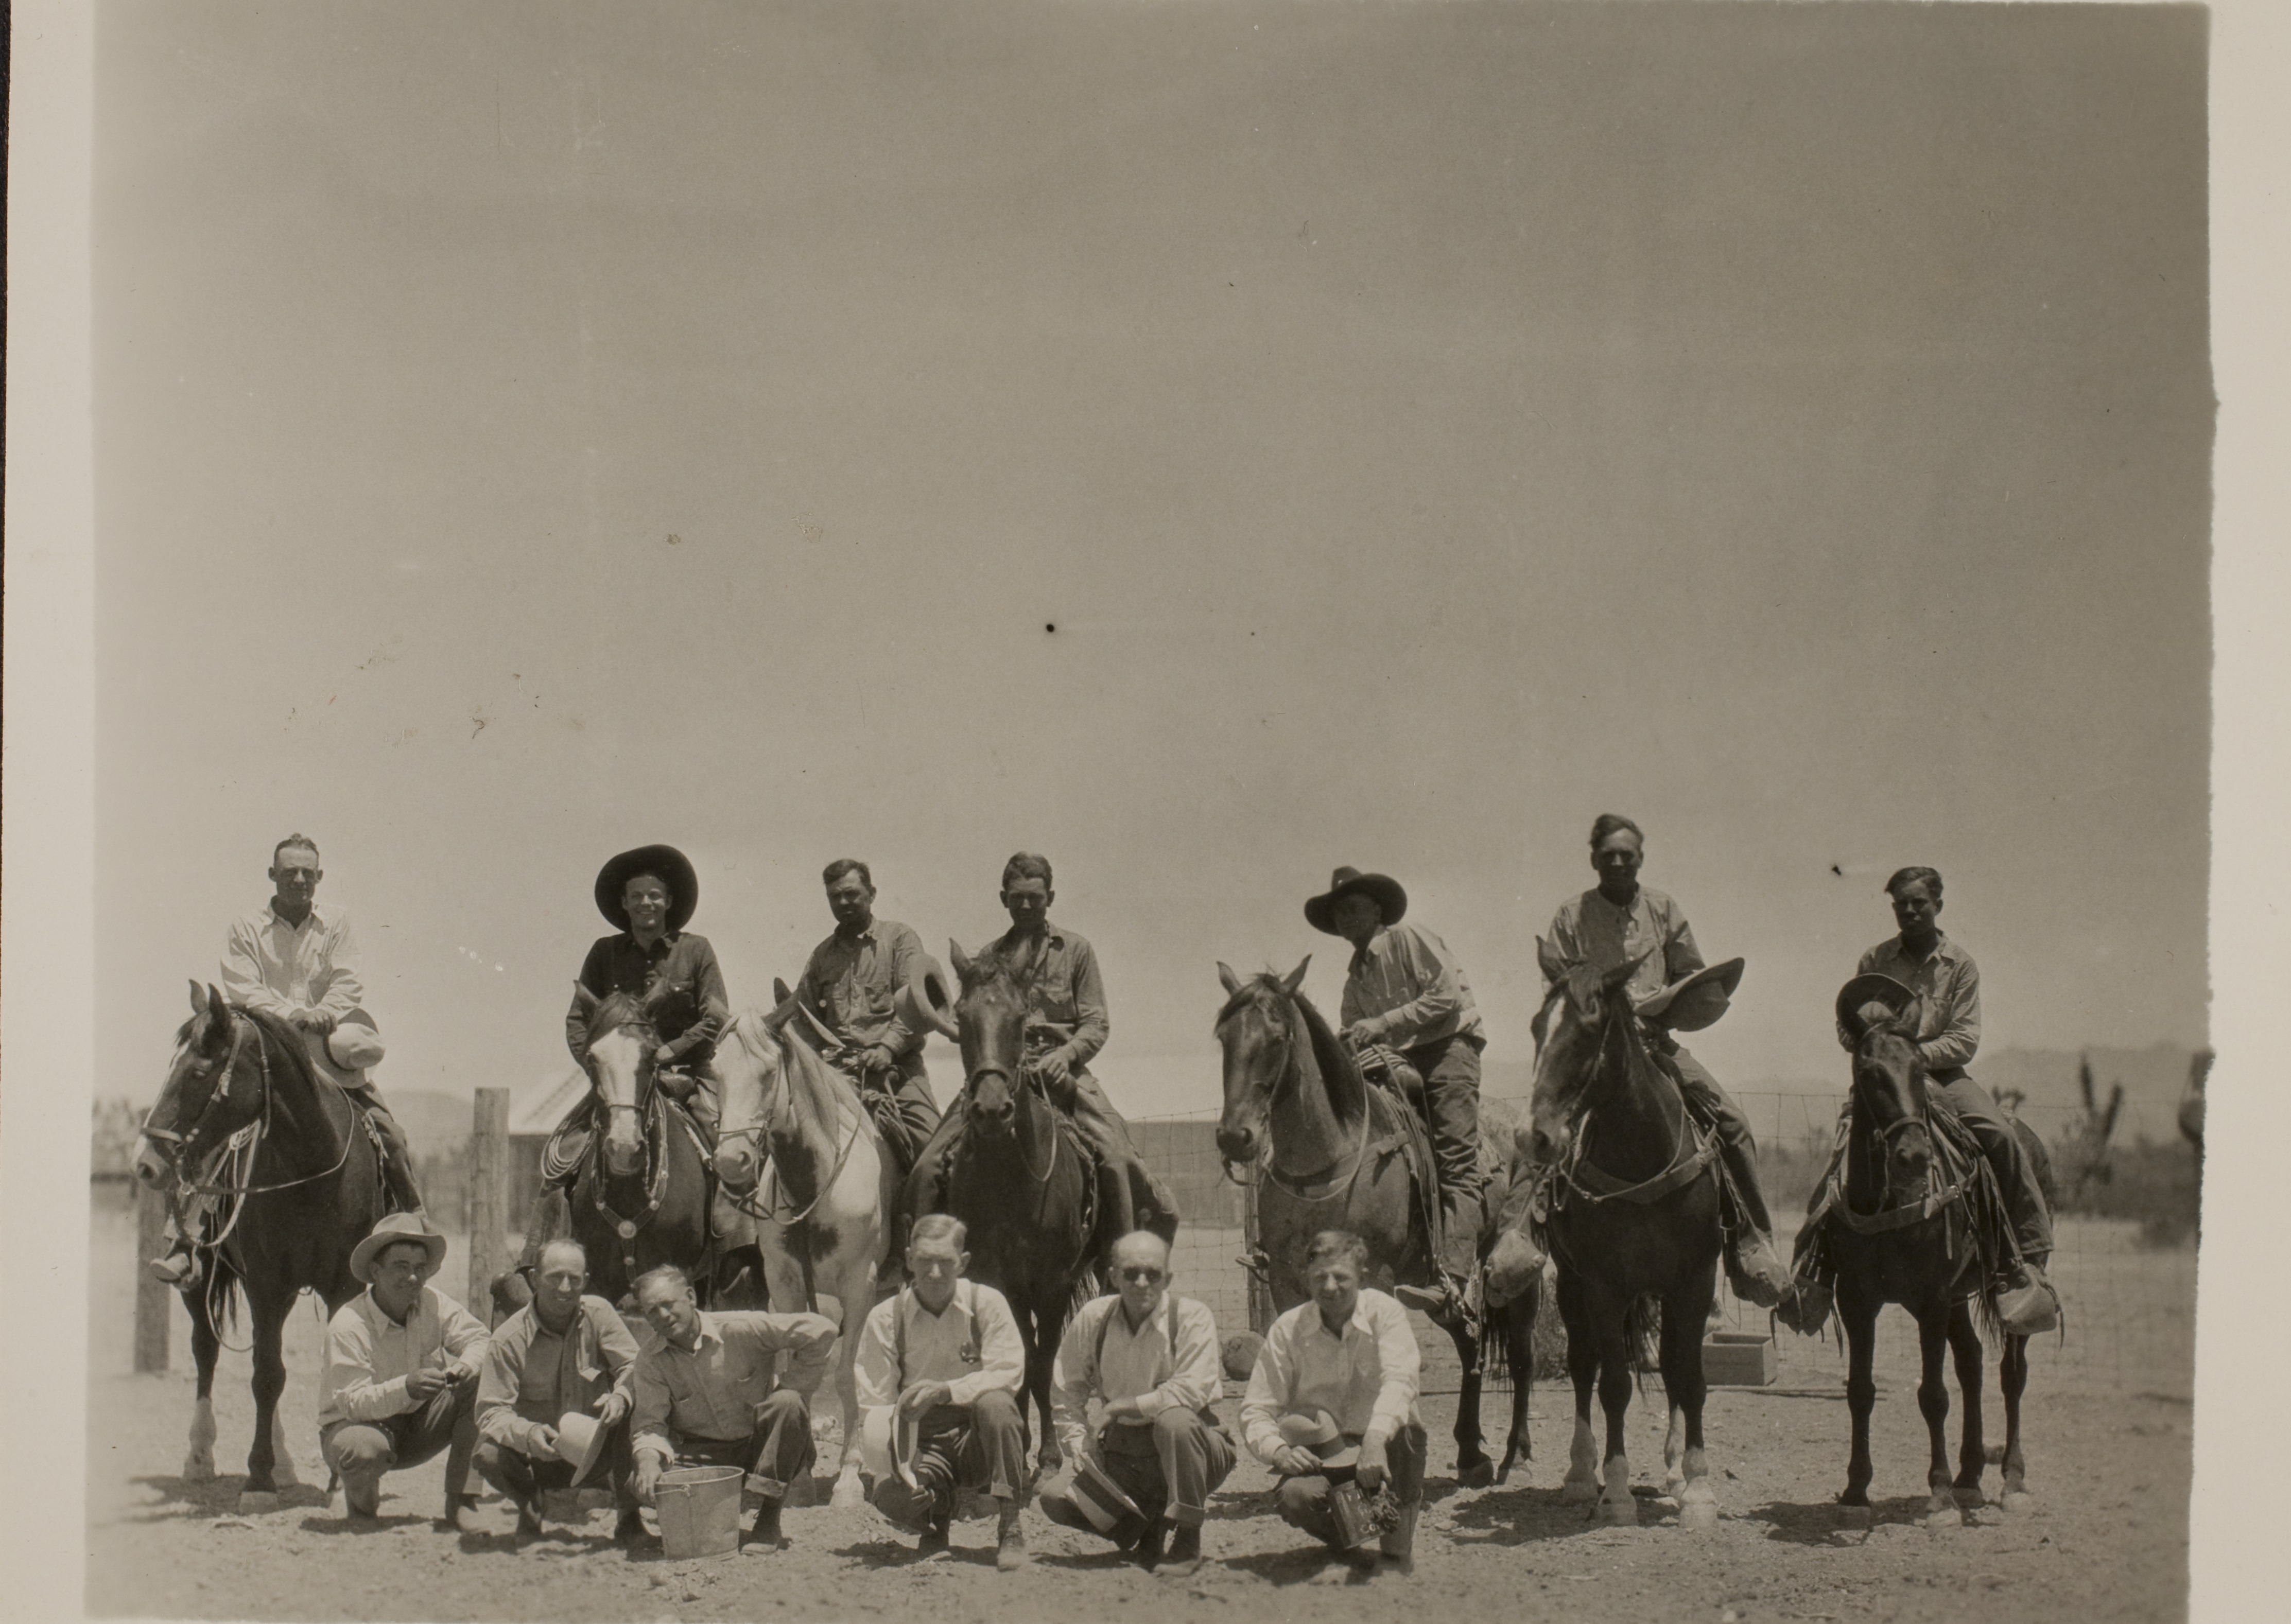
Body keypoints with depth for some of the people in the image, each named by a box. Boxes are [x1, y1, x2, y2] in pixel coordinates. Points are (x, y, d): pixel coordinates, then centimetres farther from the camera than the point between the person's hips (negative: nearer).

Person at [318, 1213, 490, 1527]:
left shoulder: (432, 1303, -7)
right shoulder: (346, 1326, -23)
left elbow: (478, 1339, -8)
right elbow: (353, 1402, -29)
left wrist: (467, 1365, -33)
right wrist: (406, 1388, -47)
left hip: (418, 1425, 5)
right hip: (356, 1424, -5)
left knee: (480, 1384, -17)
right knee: (364, 1449, -41)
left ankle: (460, 1504, -10)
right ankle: (361, 1500, 0)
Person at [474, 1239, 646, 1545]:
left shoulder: (598, 1314, -7)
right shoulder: (509, 1339, -14)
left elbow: (635, 1367, -10)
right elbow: (491, 1413, -19)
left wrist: (621, 1396, -35)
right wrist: (528, 1434, -40)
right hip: (540, 1454, -1)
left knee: (631, 1407, -28)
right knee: (488, 1456, -32)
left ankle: (629, 1516, -14)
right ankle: (529, 1508, 4)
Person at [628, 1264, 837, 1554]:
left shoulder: (740, 1331, -15)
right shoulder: (650, 1362, -3)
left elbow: (820, 1329, -20)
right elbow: (651, 1424, -9)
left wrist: (787, 1388, -17)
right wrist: (649, 1461, -32)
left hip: (758, 1448, -2)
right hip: (703, 1454, 2)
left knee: (788, 1405, -33)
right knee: (646, 1483, -26)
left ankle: (769, 1522, -20)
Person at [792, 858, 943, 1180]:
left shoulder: (899, 939, 8)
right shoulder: (821, 955, 21)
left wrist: (887, 1048, -17)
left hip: (896, 1067, -3)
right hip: (837, 1069, 3)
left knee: (931, 1146, -21)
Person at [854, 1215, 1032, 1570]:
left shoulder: (986, 1303, -5)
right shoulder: (885, 1318, -3)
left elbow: (1009, 1374, -16)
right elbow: (873, 1407, -6)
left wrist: (946, 1391, -32)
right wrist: (894, 1469, -25)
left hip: (978, 1438, 0)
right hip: (922, 1444, 0)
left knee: (995, 1403, -34)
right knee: (891, 1497, -33)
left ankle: (1009, 1530, -21)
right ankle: (936, 1522, 7)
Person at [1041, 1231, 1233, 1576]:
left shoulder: (1192, 1316, -14)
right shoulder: (1093, 1318, -3)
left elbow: (1193, 1391, -26)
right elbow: (1066, 1391, 10)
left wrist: (1126, 1405, -19)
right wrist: (1077, 1440, -4)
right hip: (1123, 1452, 4)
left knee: (1174, 1420, -38)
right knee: (1056, 1500, -15)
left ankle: (1188, 1542, -19)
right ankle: (1147, 1529, 11)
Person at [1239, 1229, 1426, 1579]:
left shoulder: (1386, 1313, -9)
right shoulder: (1288, 1330, -4)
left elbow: (1399, 1380, -26)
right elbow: (1256, 1411, -4)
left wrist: (1375, 1438, -45)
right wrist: (1279, 1451, -26)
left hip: (1382, 1449, -1)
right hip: (1321, 1459, 1)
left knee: (1407, 1433, -35)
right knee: (1293, 1496, -31)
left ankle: (1399, 1549, -10)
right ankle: (1347, 1547, 5)